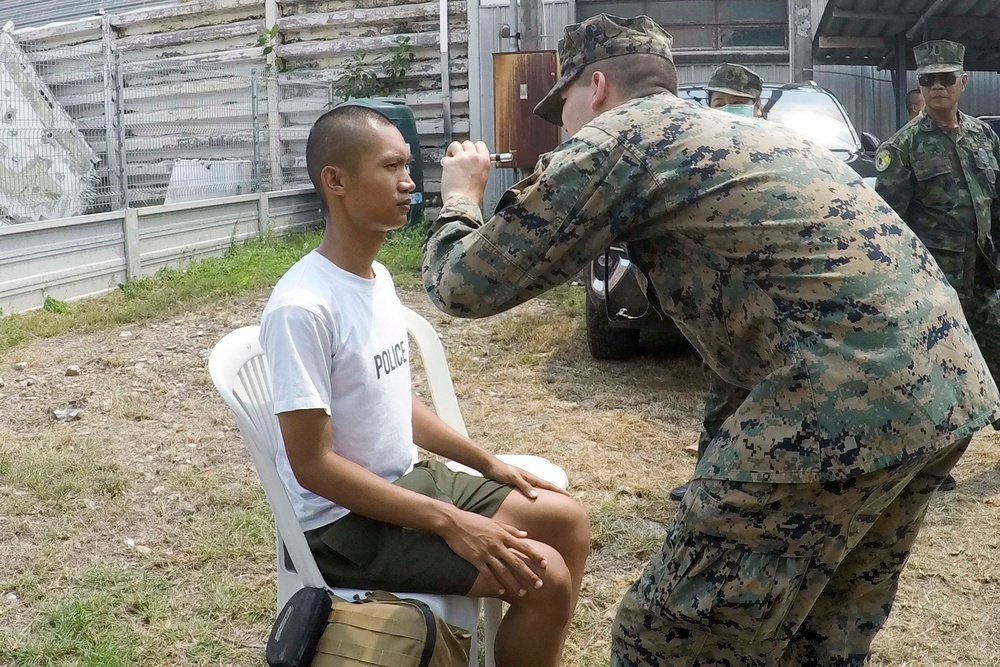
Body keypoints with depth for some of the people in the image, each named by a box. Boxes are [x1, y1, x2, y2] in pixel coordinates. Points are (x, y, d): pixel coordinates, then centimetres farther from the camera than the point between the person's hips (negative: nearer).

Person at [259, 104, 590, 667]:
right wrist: (447, 523, -24)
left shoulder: (379, 278, 3)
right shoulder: (302, 308, -25)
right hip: (345, 519, -9)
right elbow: (313, 464, -24)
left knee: (570, 521, 9)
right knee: (544, 577, -17)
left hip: (407, 480, 9)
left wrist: (487, 462, 9)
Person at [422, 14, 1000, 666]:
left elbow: (466, 286, 2)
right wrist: (561, 187, 39)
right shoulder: (742, 132, 24)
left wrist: (460, 195, 23)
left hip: (846, 402, -9)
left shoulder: (619, 137, 0)